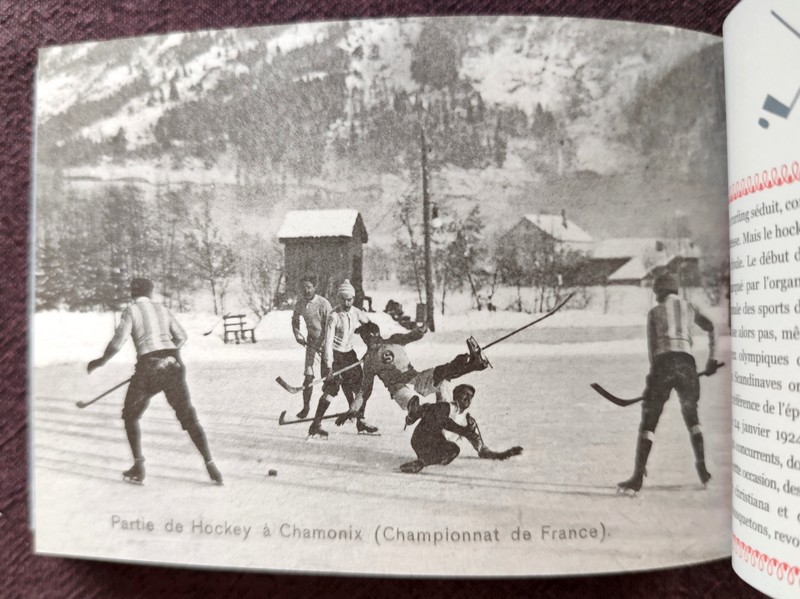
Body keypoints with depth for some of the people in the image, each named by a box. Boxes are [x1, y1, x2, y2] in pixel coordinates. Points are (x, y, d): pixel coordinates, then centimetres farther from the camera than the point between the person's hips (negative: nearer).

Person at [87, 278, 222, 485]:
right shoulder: (163, 309, 17)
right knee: (188, 417, 9)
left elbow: (118, 340, -6)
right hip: (173, 366, 4)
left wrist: (101, 361, 9)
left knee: (131, 415, 19)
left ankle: (138, 469, 17)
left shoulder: (131, 311, 4)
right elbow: (181, 337, 19)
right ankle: (211, 465, 1)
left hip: (149, 368, -4)